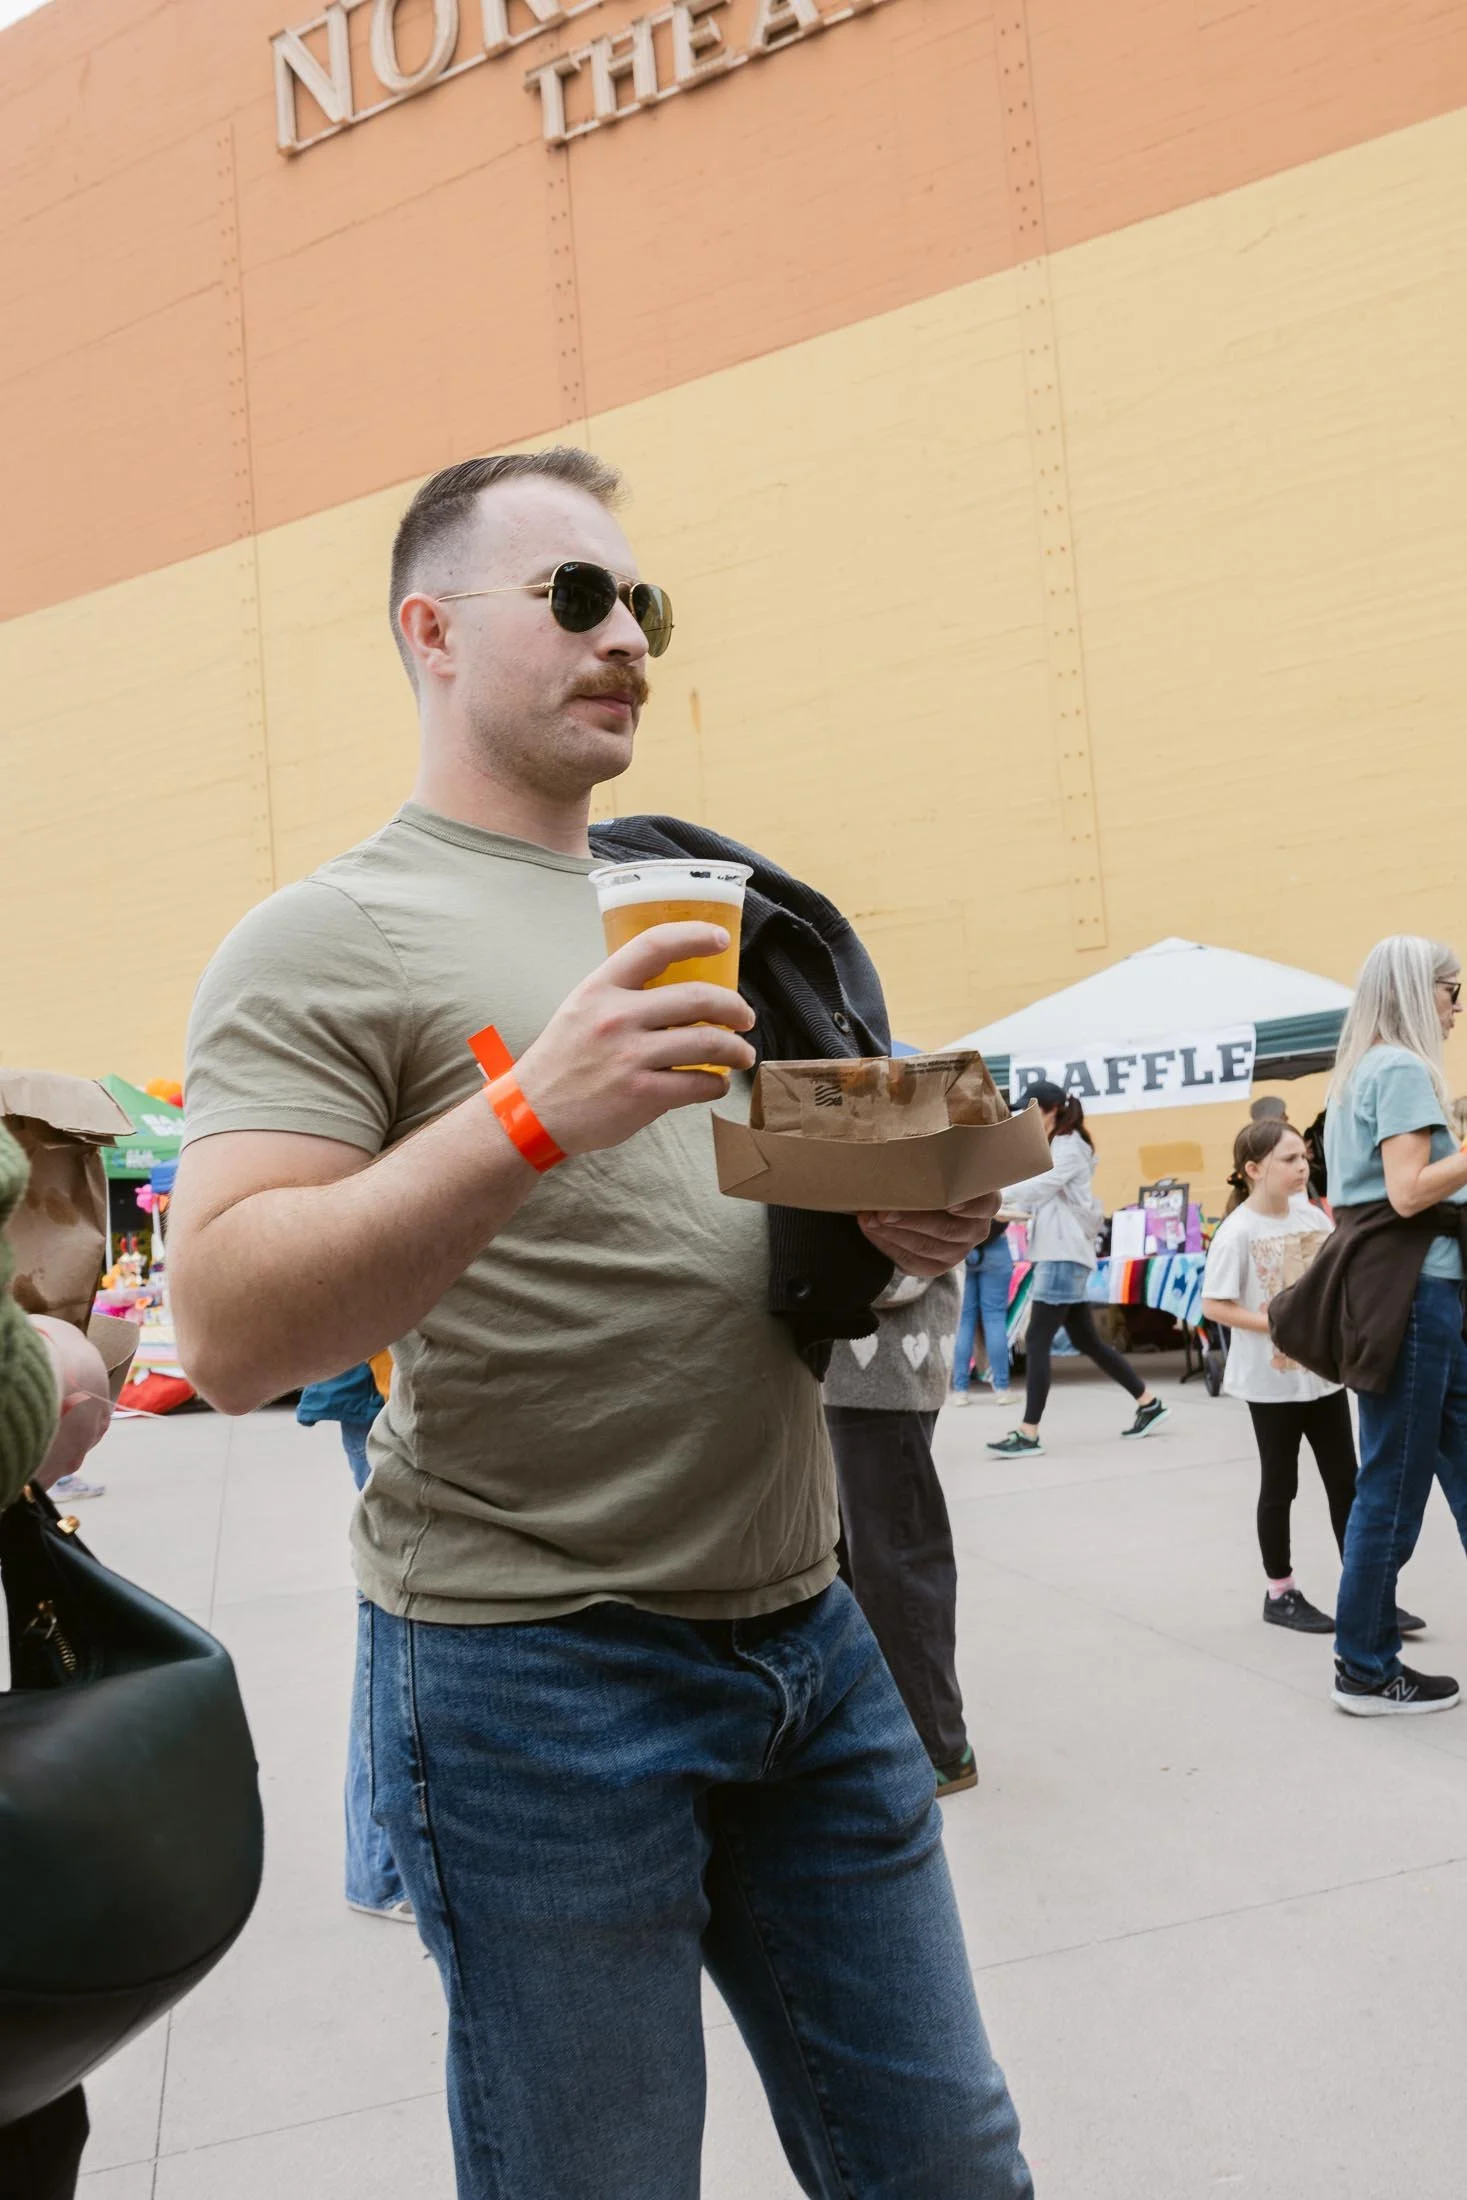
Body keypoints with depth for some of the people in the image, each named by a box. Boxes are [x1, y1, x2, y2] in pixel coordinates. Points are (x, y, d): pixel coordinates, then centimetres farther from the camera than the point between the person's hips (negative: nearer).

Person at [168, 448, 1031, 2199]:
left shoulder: (711, 909, 13)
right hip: (538, 1674, -6)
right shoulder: (328, 939, -8)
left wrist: (904, 1221, -2)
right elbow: (230, 1339, -18)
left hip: (808, 1637, 6)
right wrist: (532, 1114, -28)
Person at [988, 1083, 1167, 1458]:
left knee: (1037, 1341, -12)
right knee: (1087, 1341, 13)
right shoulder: (1053, 1150, 22)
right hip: (1057, 1255, 10)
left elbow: (1039, 1186, -26)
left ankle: (1028, 1434, -13)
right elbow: (1040, 1199, 12)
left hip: (1065, 1256, -10)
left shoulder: (1070, 1149, -8)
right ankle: (1149, 1403, 23)